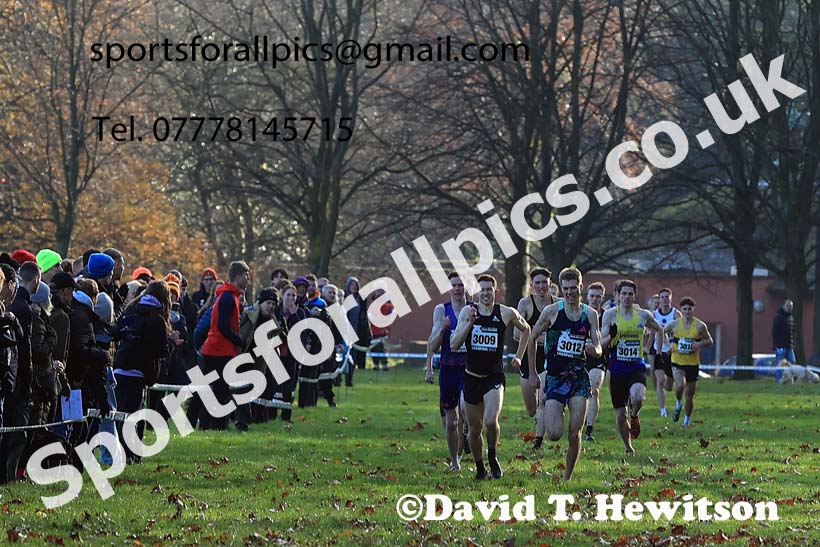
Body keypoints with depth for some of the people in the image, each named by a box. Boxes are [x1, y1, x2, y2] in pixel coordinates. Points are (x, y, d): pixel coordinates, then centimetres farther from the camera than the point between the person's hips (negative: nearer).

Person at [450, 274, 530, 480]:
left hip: (494, 376, -2)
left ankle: (492, 457, 4)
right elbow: (454, 345, -7)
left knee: (490, 421, -23)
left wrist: (519, 356, 12)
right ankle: (479, 467, 30)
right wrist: (469, 323, -18)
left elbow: (526, 330, 17)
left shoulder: (506, 313, -3)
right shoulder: (467, 312, -1)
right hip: (472, 376, 2)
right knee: (474, 428, 10)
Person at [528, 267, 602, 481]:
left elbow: (598, 348, 8)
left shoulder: (590, 315, 5)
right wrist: (532, 373, 7)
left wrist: (594, 350, -18)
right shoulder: (552, 311, -3)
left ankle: (568, 477, 11)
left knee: (574, 434, -4)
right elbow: (532, 339, 6)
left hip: (579, 377, 2)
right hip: (555, 377, -2)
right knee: (554, 434, -11)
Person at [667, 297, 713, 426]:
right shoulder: (675, 324, -3)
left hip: (693, 363, 1)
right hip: (677, 362, -1)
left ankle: (687, 419, 30)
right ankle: (678, 404, 4)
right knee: (680, 385, -28)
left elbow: (709, 341, 6)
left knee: (690, 395, 8)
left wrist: (699, 344, -15)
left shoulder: (700, 326, -4)